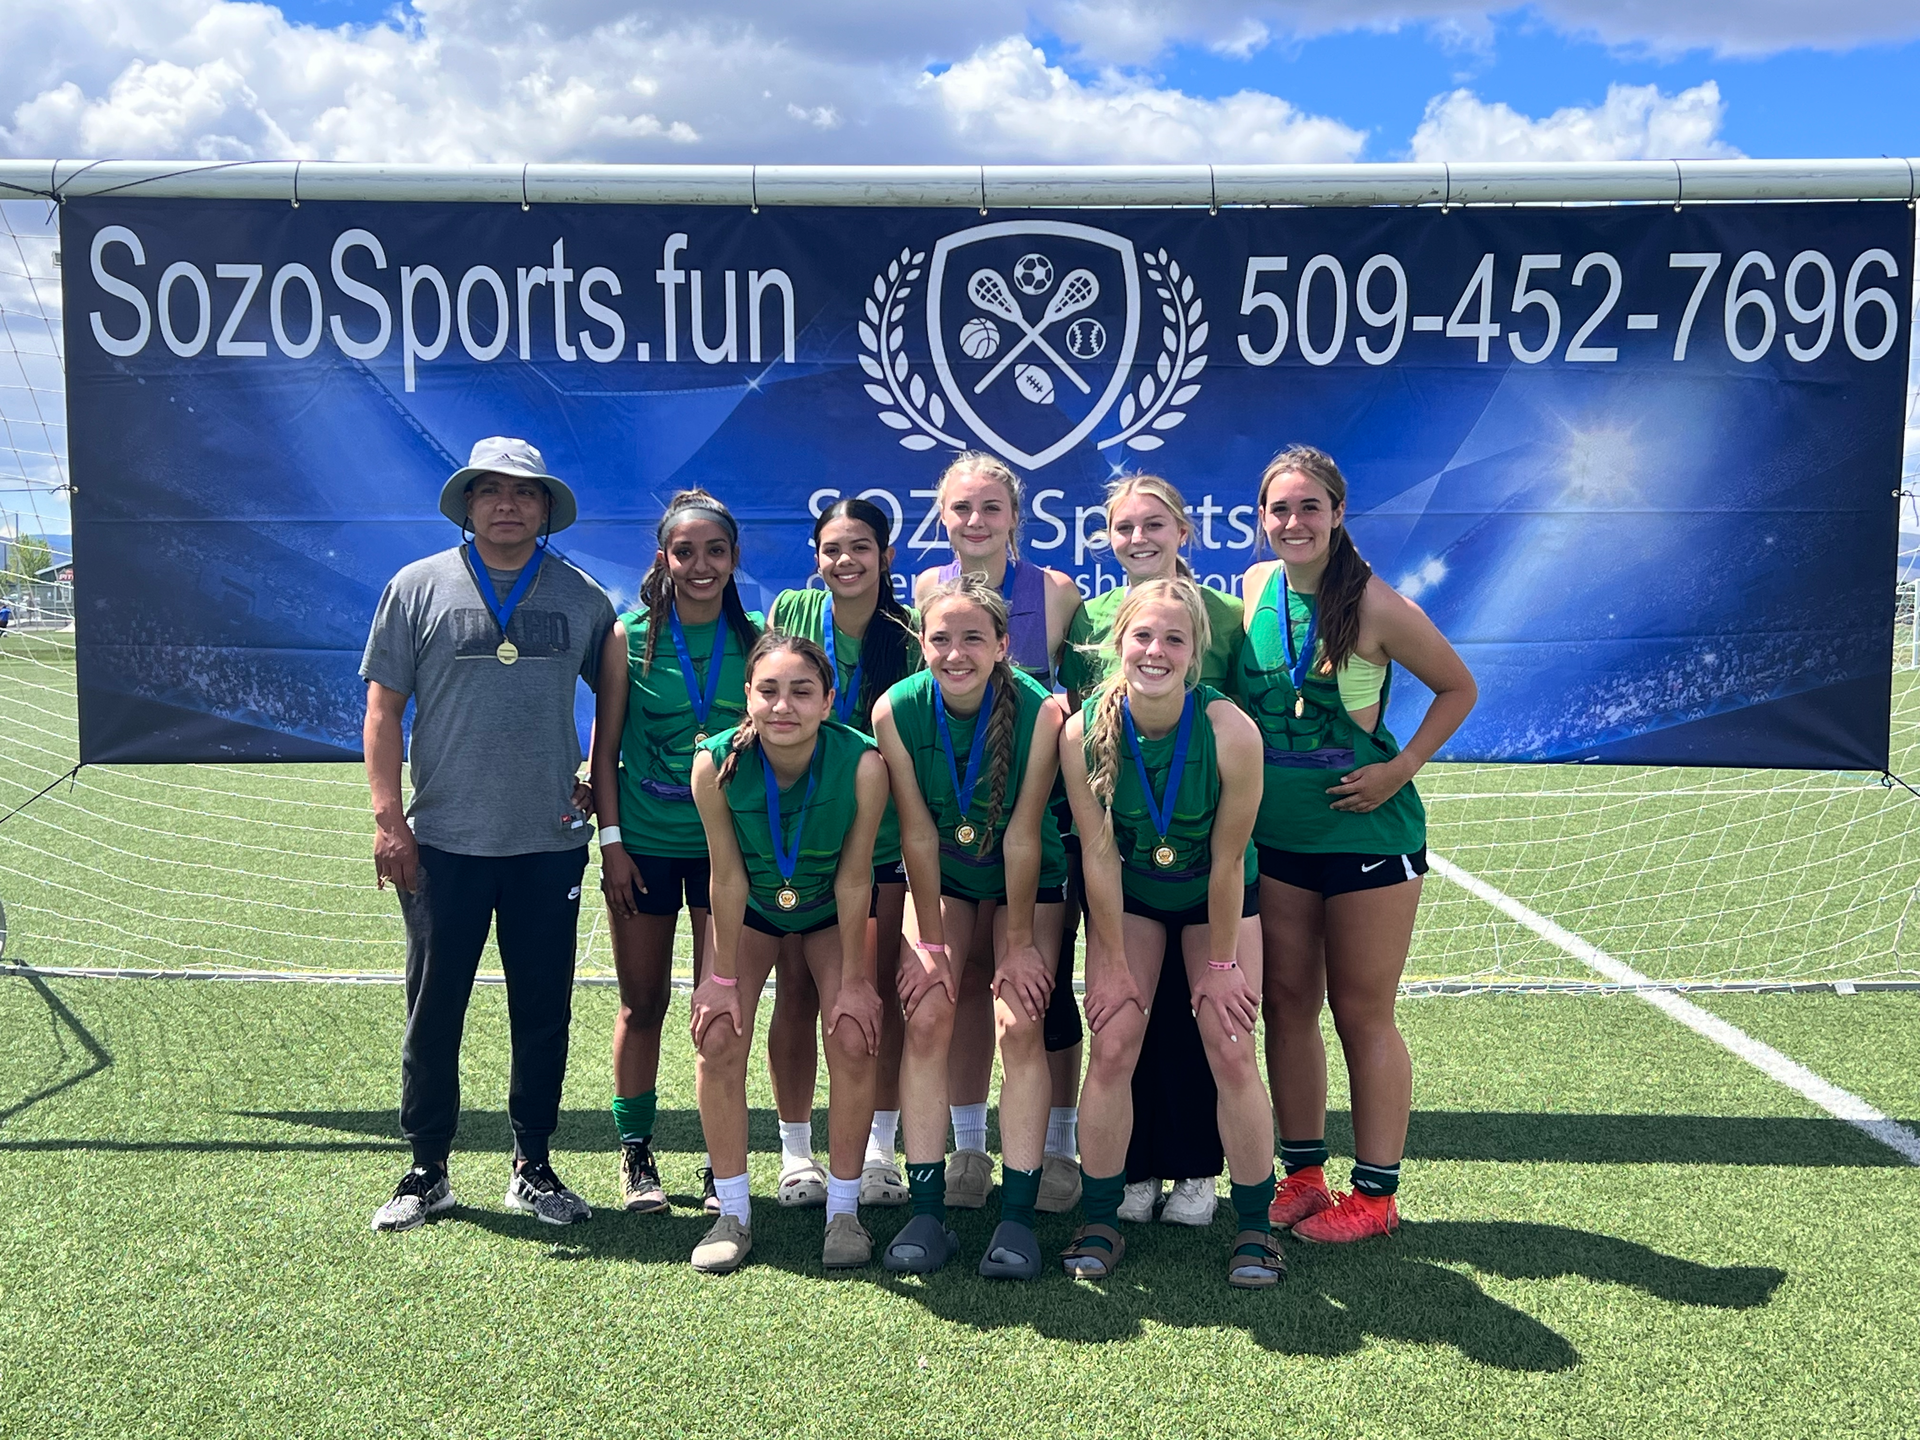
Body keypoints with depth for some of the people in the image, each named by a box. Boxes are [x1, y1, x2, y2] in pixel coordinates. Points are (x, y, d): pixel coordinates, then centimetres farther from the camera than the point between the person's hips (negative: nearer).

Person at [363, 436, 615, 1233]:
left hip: (550, 843, 1)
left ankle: (532, 1167, 23)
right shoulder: (417, 587, 1)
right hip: (442, 842, -1)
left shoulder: (582, 598, 5)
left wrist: (600, 782, 9)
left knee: (543, 1010, 9)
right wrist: (388, 818, -6)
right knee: (433, 1009, 7)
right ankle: (427, 1170, 22)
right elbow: (383, 708, 1)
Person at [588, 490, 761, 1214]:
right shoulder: (629, 637, -3)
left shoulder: (755, 638, 1)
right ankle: (636, 1156, 22)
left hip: (726, 843, 1)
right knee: (643, 1003, 8)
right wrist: (612, 842, -5)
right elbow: (605, 747, 1)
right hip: (644, 844, -1)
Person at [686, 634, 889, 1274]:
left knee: (853, 1039, -12)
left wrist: (853, 980, -15)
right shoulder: (716, 764, -31)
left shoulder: (863, 763, -33)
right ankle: (733, 1213, 4)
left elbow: (854, 878, -23)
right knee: (717, 1035, -11)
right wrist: (724, 976, -13)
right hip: (752, 907, 1)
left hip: (831, 909, -1)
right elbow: (728, 878, -20)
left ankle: (843, 1211, 6)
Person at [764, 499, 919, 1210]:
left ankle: (880, 1150, 18)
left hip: (885, 835, 0)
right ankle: (796, 1152, 17)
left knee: (885, 991, 2)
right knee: (797, 990, 2)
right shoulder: (790, 611, -1)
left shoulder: (910, 631, -5)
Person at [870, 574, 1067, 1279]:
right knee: (925, 1018, -11)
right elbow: (918, 832, -16)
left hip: (1028, 879, -1)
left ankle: (1017, 1217, -6)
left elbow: (1023, 835, -22)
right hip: (942, 876, 2)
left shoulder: (1040, 709, -27)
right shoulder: (896, 710, -22)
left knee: (1020, 1025, -12)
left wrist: (1020, 943, -15)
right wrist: (930, 941, -12)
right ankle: (927, 1213, -4)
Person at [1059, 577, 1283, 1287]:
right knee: (1112, 1047, -6)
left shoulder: (1231, 731, -29)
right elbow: (1098, 855, -16)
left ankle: (1255, 1227, 12)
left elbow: (1228, 861, -20)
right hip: (1128, 896, 1)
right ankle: (1100, 1223, 9)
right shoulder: (1084, 732, -25)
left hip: (1215, 897, -1)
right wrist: (1116, 964, -10)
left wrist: (1221, 963, -12)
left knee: (1232, 1053, -5)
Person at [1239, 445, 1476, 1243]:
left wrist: (1401, 769, -12)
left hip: (1366, 830, -5)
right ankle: (1302, 1174, 24)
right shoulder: (1254, 587, 2)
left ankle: (1376, 1193, 16)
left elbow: (1458, 687, -3)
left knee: (1363, 1013, 3)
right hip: (1275, 832, 5)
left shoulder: (1375, 604, -14)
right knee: (1287, 1003, 10)